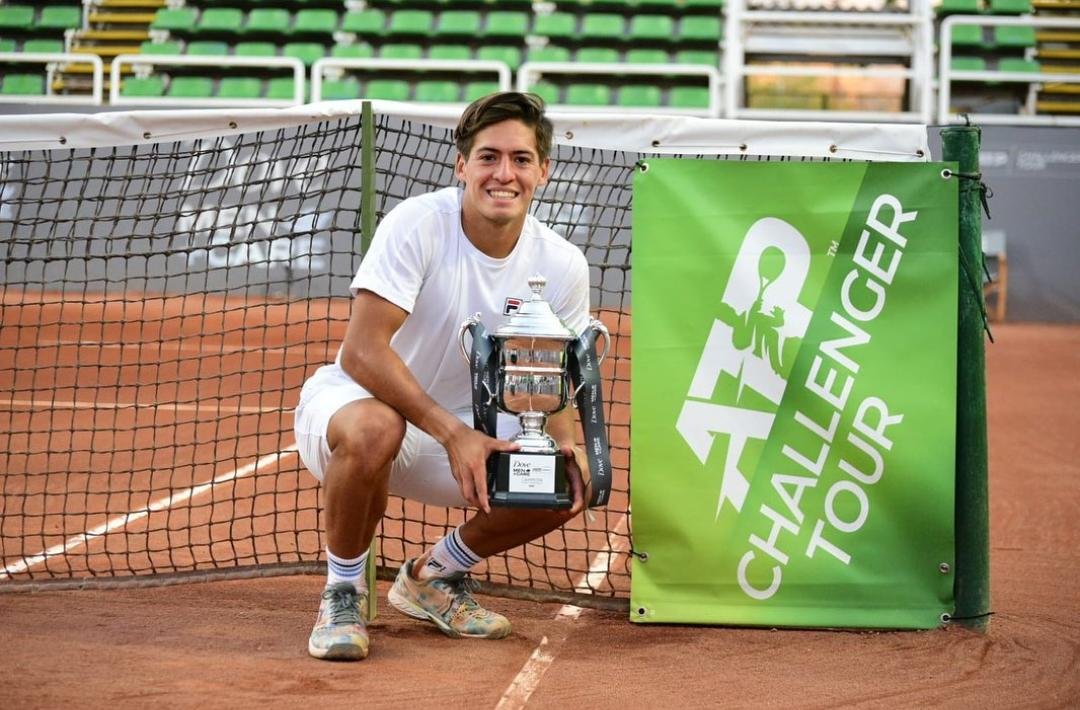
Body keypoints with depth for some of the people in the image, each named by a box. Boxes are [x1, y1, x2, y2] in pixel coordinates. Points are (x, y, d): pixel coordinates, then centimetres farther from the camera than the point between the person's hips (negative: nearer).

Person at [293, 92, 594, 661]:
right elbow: (362, 351, -30)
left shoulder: (562, 266, -7)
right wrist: (452, 433, -37)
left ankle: (433, 575, 11)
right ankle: (342, 591, -11)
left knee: (574, 480, -16)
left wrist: (566, 445, -20)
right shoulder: (416, 226, -23)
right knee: (374, 430, -41)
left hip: (461, 425, 5)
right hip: (351, 401, -5)